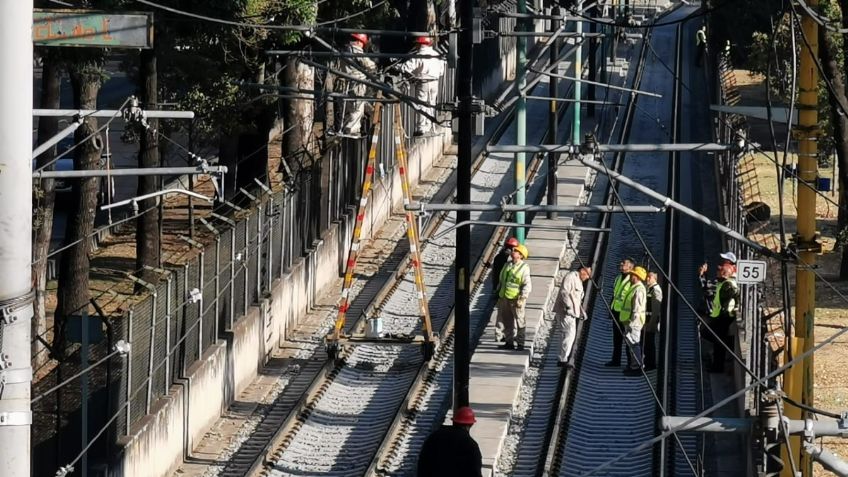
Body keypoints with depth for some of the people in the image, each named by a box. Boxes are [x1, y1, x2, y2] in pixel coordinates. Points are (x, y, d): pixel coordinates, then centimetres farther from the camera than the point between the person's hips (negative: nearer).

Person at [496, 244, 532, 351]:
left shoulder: (524, 268, -7)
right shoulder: (507, 265, 13)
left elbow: (527, 285, -12)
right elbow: (501, 281, 22)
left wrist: (522, 298, -21)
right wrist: (498, 293, 19)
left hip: (516, 299, -7)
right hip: (505, 298, 7)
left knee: (519, 322, 0)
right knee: (507, 322, 11)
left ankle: (520, 344, 5)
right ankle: (509, 342, 20)